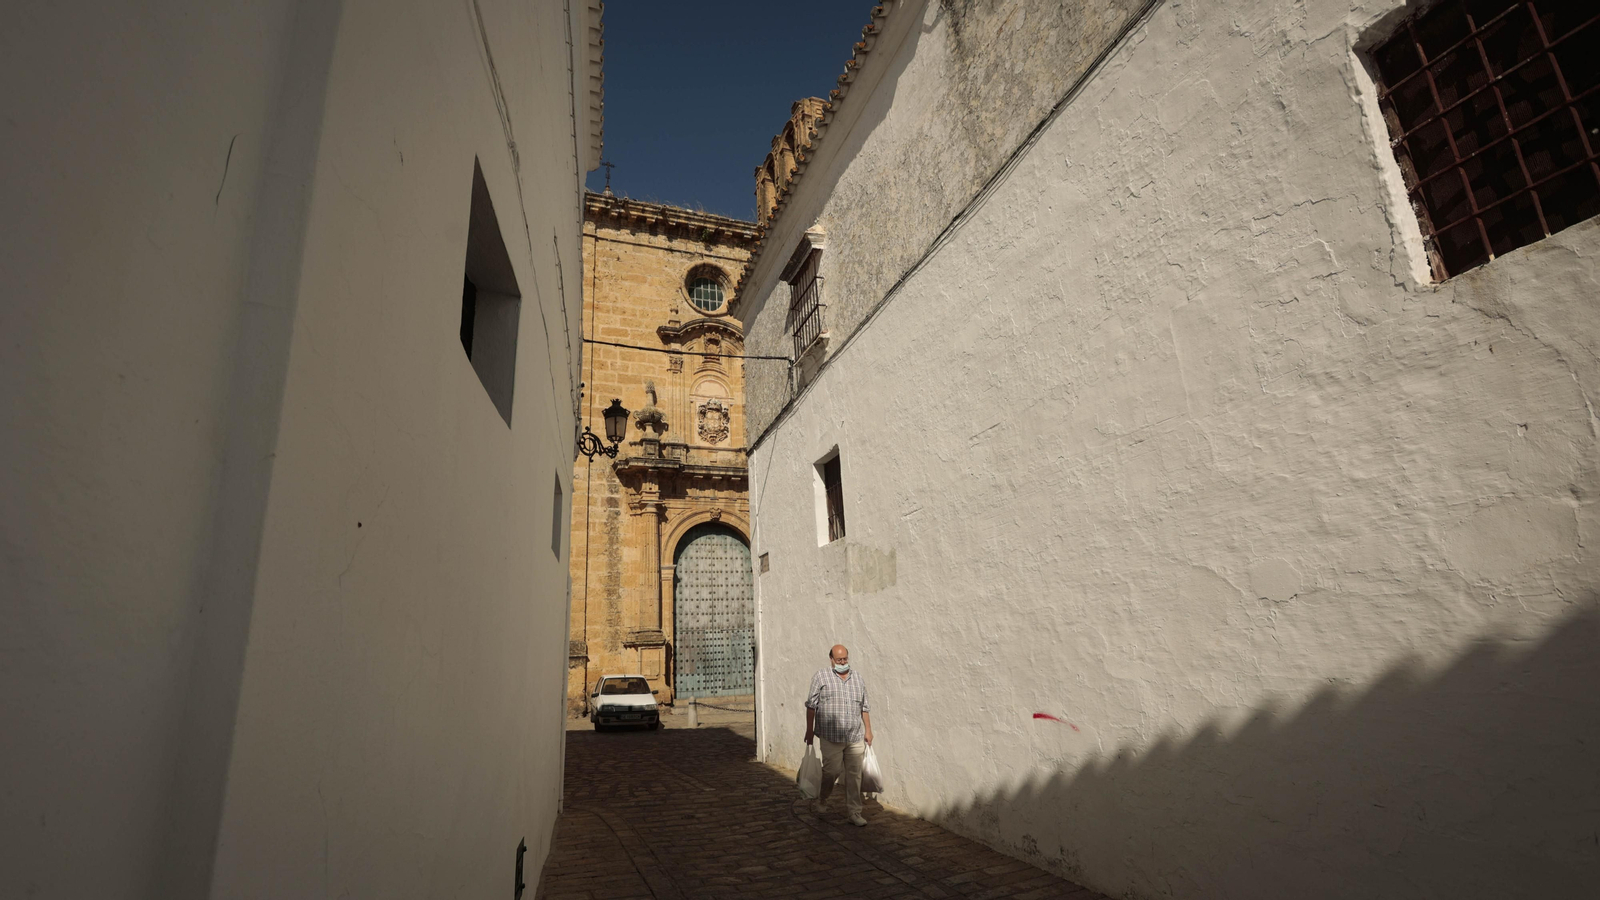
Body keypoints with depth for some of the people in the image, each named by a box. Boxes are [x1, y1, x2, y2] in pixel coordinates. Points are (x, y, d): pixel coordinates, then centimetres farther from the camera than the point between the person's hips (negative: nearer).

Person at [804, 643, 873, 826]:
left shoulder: (858, 678, 11)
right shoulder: (821, 676, -2)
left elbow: (864, 707, 17)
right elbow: (811, 705, -2)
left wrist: (868, 730, 14)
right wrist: (809, 730, -4)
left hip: (855, 737, 4)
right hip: (831, 737, -4)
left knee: (854, 775, 5)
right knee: (831, 772, 0)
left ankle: (854, 813, 16)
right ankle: (819, 801, 26)